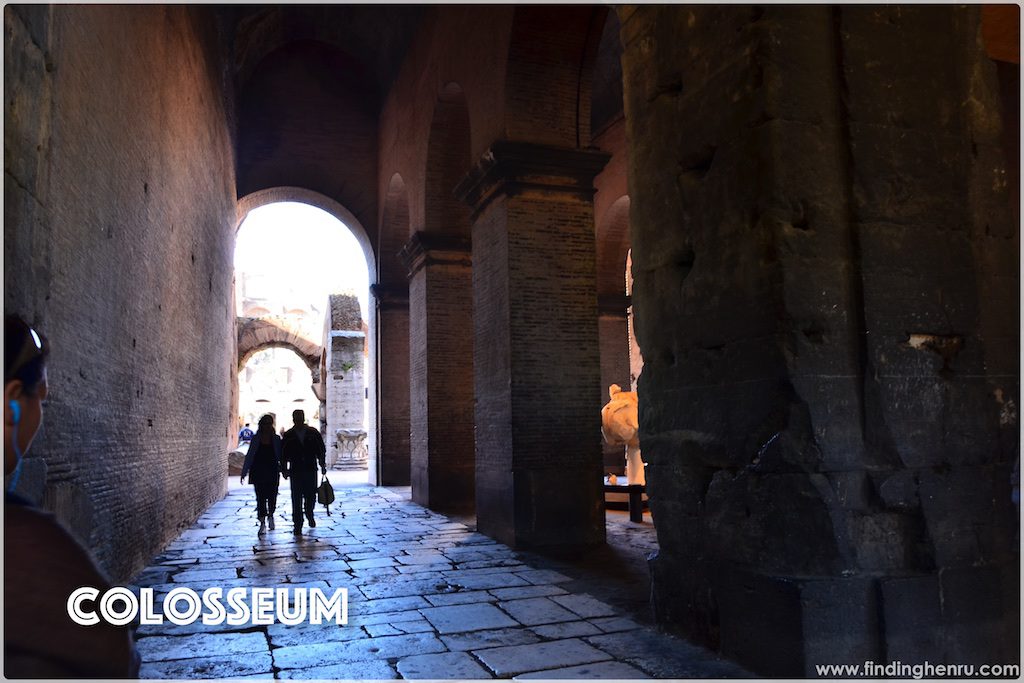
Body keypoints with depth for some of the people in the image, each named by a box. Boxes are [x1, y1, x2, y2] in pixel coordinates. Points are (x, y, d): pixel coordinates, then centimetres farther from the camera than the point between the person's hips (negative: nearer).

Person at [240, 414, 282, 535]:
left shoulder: (276, 439, 4)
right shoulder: (255, 439, 3)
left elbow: (280, 456, 6)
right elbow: (249, 456, 5)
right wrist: (244, 473, 3)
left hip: (272, 473, 0)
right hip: (258, 474, 0)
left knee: (272, 497, 2)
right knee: (260, 498, -3)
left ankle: (270, 515, 31)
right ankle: (262, 524, 3)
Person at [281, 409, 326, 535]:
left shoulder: (313, 433, 5)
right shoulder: (288, 435, 5)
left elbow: (321, 450, 7)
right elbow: (284, 454, 7)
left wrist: (322, 465, 1)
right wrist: (285, 469, 1)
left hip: (311, 470, 0)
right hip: (296, 471, 0)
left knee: (311, 496, 4)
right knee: (296, 499, -4)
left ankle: (309, 515, 34)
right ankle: (297, 525, 1)